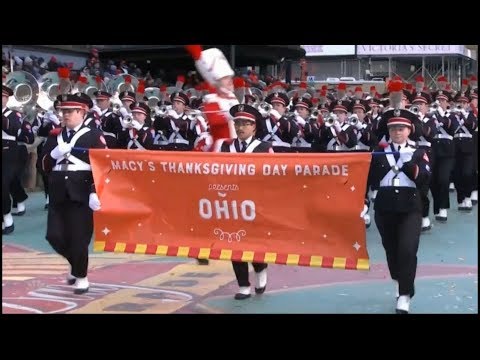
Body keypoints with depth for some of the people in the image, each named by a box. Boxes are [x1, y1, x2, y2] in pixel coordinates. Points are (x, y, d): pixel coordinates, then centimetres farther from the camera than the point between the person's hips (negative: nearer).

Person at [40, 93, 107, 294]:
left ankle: (81, 277, 15)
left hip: (81, 194, -5)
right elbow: (45, 166, 11)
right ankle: (76, 264, 29)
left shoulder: (94, 136, -2)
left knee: (79, 238, -2)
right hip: (58, 195, 5)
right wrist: (55, 153, -9)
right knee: (54, 236, 3)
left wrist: (95, 193, -16)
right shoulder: (54, 136, 14)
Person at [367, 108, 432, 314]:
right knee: (391, 250, 10)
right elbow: (371, 179, 1)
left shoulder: (418, 153, 6)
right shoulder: (380, 153, 8)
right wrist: (388, 159, -8)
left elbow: (425, 179, -9)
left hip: (410, 208, -2)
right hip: (385, 209, 2)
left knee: (407, 250, -14)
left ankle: (404, 296, -10)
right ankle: (403, 285, 32)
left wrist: (408, 161, -18)